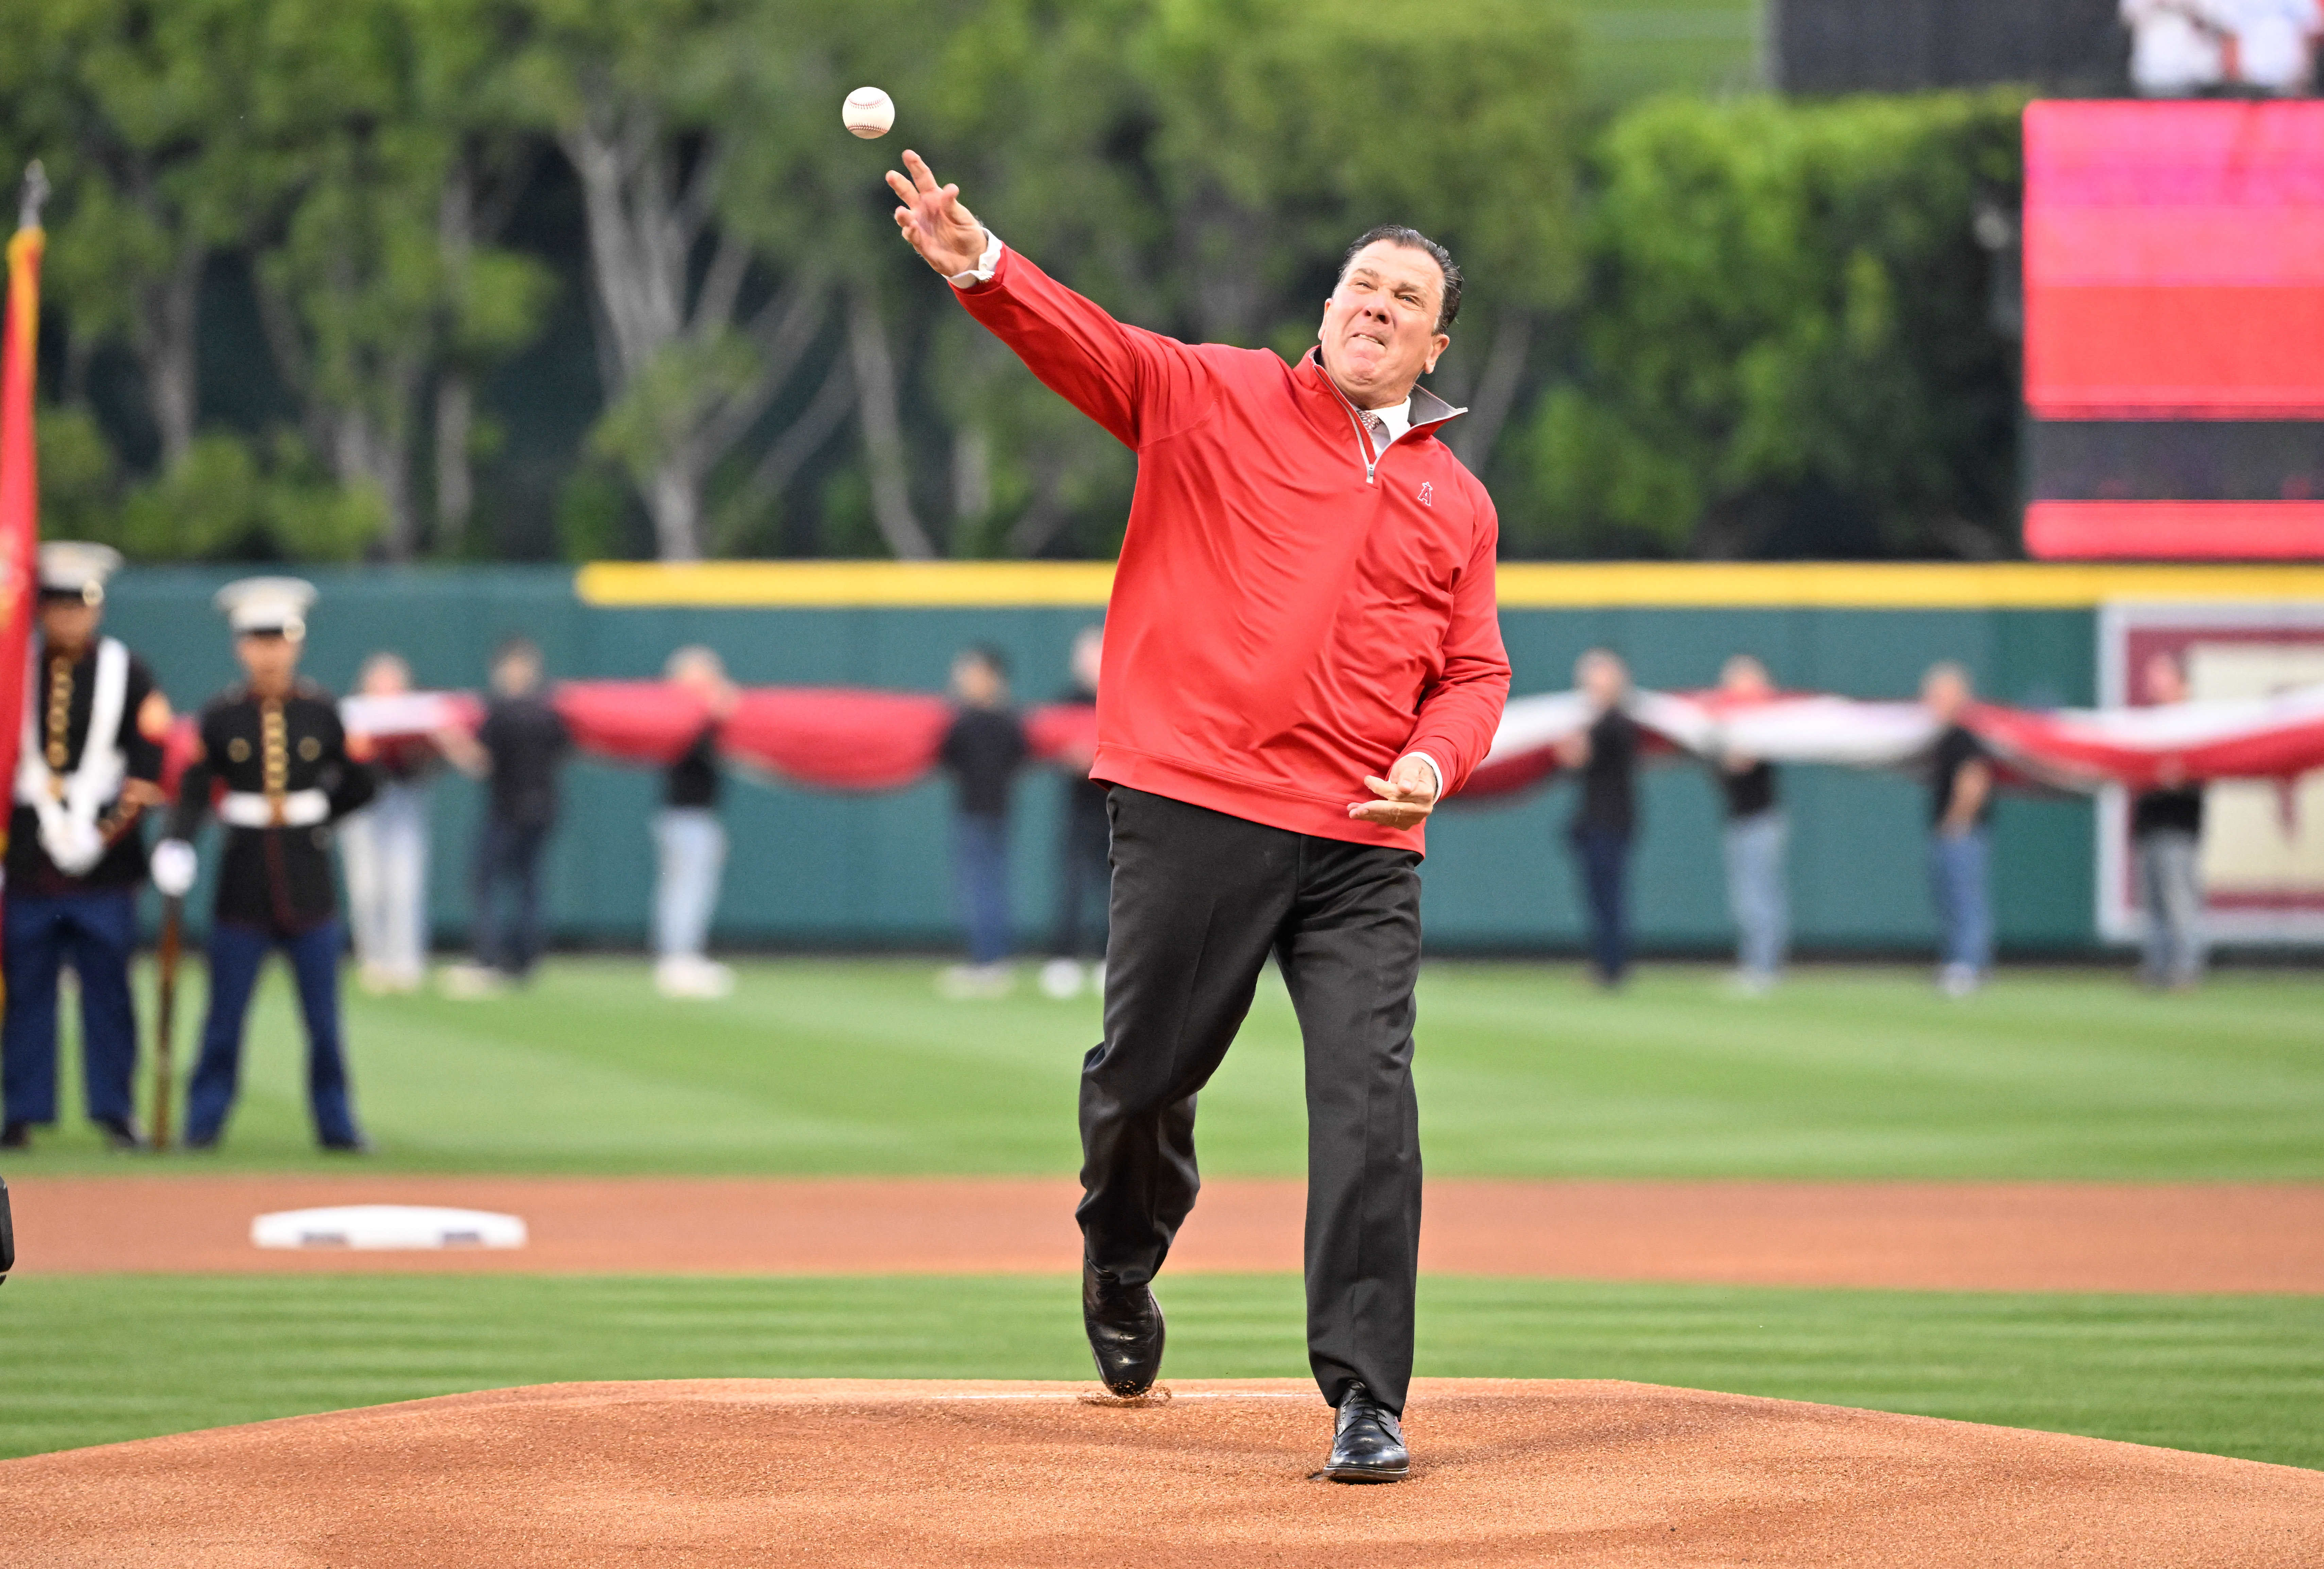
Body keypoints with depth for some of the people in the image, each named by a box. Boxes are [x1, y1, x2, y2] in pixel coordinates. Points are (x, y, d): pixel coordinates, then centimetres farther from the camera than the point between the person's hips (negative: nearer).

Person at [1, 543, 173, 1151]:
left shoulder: (129, 675, 5)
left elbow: (149, 763, 1)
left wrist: (118, 824, -9)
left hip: (106, 866, -1)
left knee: (108, 989, 1)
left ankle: (115, 1110, 8)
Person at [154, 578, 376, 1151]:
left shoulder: (321, 712, 1)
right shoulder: (220, 716, -2)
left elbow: (358, 786, 11)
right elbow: (194, 790, -9)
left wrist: (315, 818, 6)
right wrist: (177, 846, -24)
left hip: (309, 881, 1)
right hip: (244, 883, -1)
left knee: (323, 1017, 4)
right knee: (226, 1015, 2)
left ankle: (337, 1125, 12)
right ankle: (204, 1123, 10)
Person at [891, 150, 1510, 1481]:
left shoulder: (1457, 501, 16)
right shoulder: (1218, 397, 7)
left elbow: (1476, 673, 17)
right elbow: (1087, 343, -8)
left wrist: (1433, 760, -5)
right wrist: (980, 265, -26)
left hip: (1365, 847, 2)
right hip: (1196, 813, -2)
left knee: (1370, 1103, -10)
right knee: (1145, 1072, 6)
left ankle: (1367, 1398, -7)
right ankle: (1122, 1266, 39)